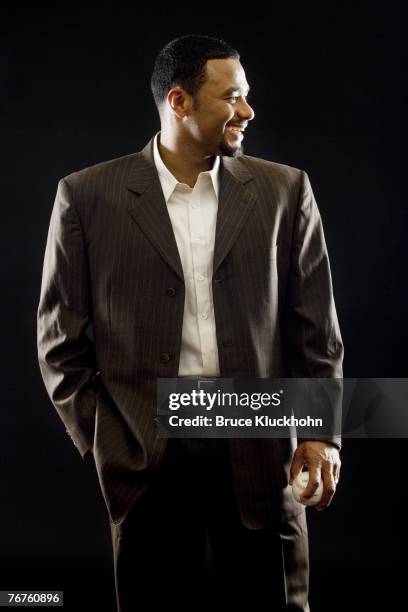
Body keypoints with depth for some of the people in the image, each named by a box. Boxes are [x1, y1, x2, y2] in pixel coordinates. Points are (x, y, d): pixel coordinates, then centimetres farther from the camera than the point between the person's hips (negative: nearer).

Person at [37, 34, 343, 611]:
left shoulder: (285, 190, 5)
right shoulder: (88, 195, 1)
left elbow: (315, 328, 7)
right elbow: (61, 337, 4)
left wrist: (321, 431, -2)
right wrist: (100, 443, 0)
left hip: (261, 455, 1)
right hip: (145, 463, -1)